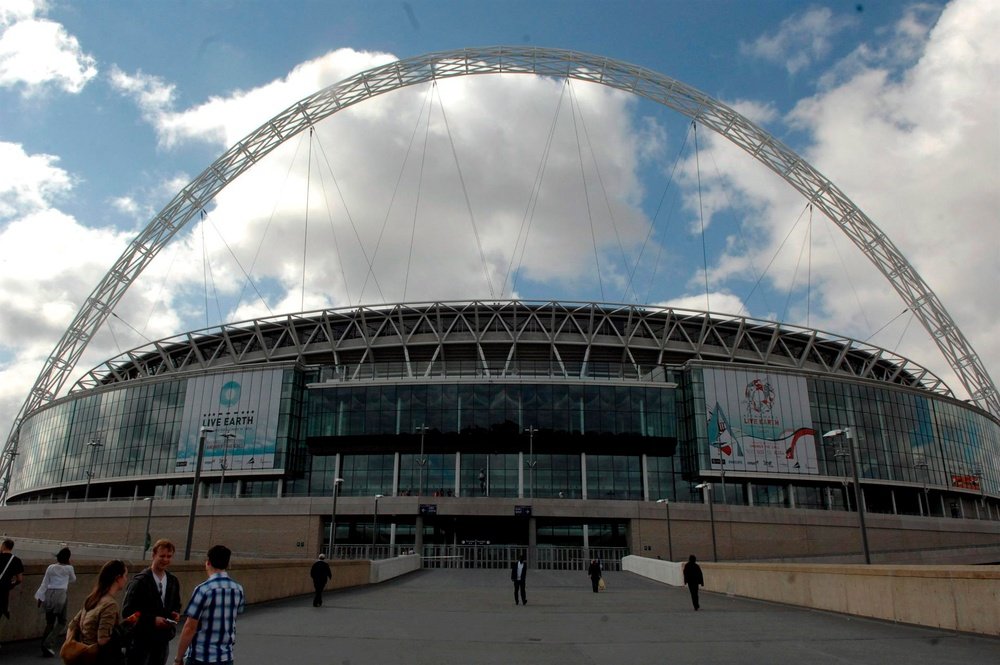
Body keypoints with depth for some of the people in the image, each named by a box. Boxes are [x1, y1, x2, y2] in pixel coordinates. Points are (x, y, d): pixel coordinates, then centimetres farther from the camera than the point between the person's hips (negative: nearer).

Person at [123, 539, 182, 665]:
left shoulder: (173, 581, 7)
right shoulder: (140, 580, -10)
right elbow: (127, 610, -12)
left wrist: (176, 613, -5)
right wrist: (153, 619, -20)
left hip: (162, 639, 5)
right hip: (140, 639, -5)